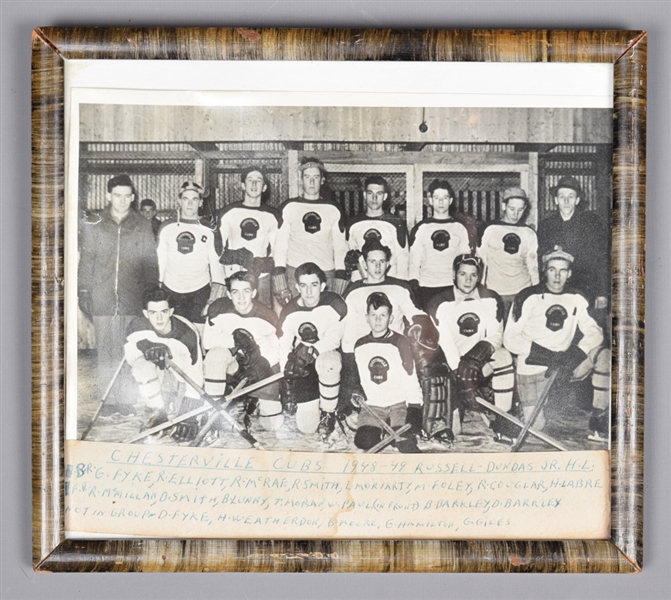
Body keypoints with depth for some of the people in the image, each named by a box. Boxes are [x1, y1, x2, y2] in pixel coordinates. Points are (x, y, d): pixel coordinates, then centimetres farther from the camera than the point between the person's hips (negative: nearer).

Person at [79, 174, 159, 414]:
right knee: (105, 350, 4)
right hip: (102, 298, 1)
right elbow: (86, 260, 11)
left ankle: (126, 399, 6)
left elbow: (150, 263, 9)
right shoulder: (94, 224, 9)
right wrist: (83, 291, 6)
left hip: (133, 299, 0)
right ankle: (108, 398, 13)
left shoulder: (142, 227, 9)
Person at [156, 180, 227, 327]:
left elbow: (216, 262, 4)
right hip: (171, 290, 1)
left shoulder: (208, 230, 4)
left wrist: (217, 288, -5)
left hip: (201, 290, -1)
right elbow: (160, 260, 11)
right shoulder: (167, 228, 7)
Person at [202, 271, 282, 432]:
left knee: (273, 424, -10)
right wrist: (234, 340, -30)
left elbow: (276, 350, -3)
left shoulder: (268, 316, -12)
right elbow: (208, 340, -15)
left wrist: (258, 370, -14)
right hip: (231, 366, 0)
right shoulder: (219, 308, -13)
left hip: (259, 368, 0)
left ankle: (254, 401, 25)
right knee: (216, 354, -37)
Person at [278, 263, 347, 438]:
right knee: (307, 426, -7)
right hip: (303, 368, 2)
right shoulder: (289, 312, -4)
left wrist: (312, 350, -33)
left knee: (326, 363, -43)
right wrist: (287, 368, -15)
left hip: (329, 356, -2)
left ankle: (328, 413, -15)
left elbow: (335, 335, -20)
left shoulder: (334, 304, -12)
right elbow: (283, 345, 1)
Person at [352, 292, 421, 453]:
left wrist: (414, 407, -11)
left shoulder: (399, 342, -1)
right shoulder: (360, 346, 9)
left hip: (399, 403, -3)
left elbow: (411, 377, -3)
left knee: (402, 439, -29)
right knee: (364, 441, -21)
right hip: (372, 405, 3)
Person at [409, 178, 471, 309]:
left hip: (453, 288, 1)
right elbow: (414, 262, 6)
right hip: (426, 288, 0)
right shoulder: (420, 229, 8)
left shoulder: (460, 229, 10)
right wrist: (414, 285, -3)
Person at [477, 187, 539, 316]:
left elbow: (533, 266, 12)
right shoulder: (490, 230, 1)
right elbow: (481, 261, 4)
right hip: (495, 292, -1)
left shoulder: (529, 234, 7)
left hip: (523, 291, 2)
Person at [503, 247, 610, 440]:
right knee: (535, 426, -15)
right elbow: (510, 339, -11)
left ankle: (599, 423, -12)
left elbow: (594, 332, -3)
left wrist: (574, 355, -22)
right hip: (533, 367, -3)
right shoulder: (528, 297, -8)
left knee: (604, 356, -23)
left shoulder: (577, 299, 5)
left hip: (566, 364, 4)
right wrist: (545, 355, -21)